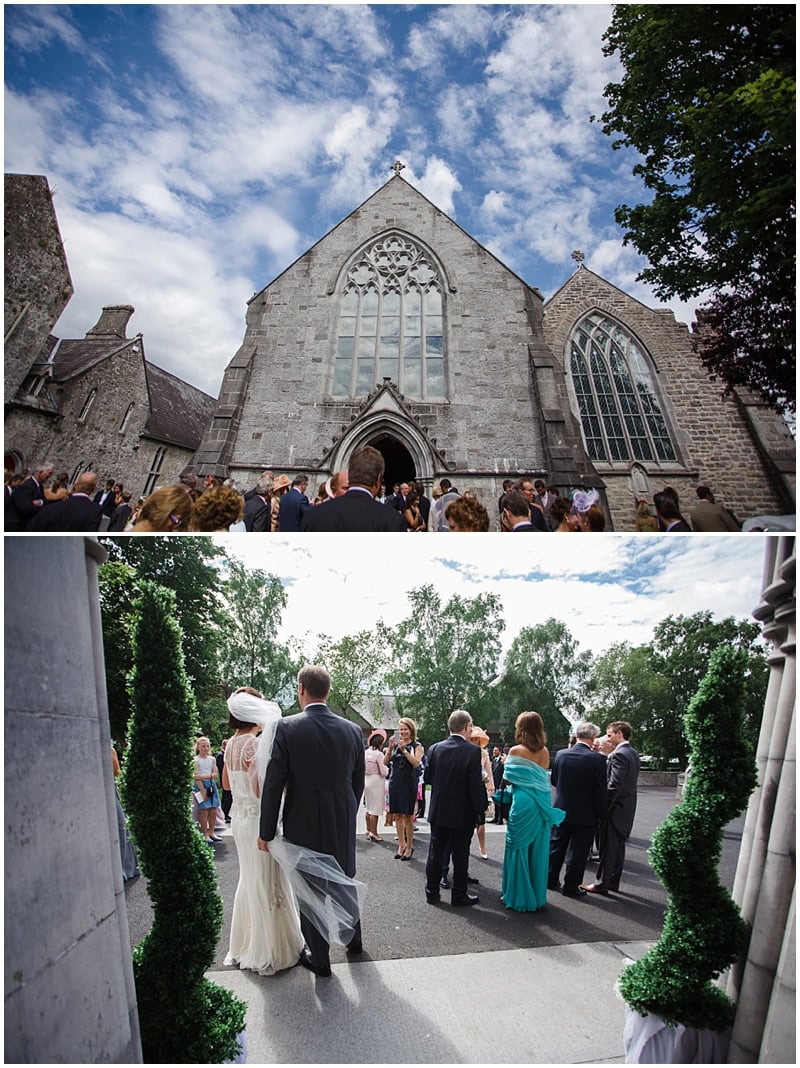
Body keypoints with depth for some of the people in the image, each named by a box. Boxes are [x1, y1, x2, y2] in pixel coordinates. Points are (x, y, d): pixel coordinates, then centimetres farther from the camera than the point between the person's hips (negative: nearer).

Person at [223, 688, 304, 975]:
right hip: (258, 819, -8)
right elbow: (262, 790, -25)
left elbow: (226, 784, 13)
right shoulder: (254, 744, -23)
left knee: (249, 880, 23)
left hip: (240, 819, 8)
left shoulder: (231, 744, 2)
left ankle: (245, 944, 40)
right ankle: (268, 952, 23)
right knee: (266, 883, 8)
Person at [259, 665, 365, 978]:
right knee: (344, 882, 25)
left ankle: (319, 958, 32)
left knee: (309, 889, 16)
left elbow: (273, 784, -15)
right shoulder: (353, 730, -7)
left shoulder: (287, 728, -18)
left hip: (304, 825, -4)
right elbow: (358, 783, 3)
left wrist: (266, 832, -4)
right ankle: (353, 938, 46)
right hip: (343, 824, 4)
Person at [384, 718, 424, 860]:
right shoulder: (395, 744, 6)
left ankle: (409, 846, 16)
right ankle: (401, 844, 24)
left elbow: (416, 763, -16)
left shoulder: (417, 746, -3)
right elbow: (385, 762, 1)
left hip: (409, 783, -4)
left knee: (407, 816, 2)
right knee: (397, 815, 11)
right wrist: (390, 748, -13)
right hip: (394, 782, 4)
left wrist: (404, 750, -22)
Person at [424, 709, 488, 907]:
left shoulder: (434, 748, -7)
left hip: (438, 812, 4)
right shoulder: (473, 751, -19)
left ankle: (432, 892, 28)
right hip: (463, 814, -3)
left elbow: (427, 777, 2)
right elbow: (476, 785, -19)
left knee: (435, 853, 17)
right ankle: (459, 895, 25)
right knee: (460, 855, 13)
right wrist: (480, 809, -6)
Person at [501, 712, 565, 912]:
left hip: (523, 804, -5)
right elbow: (543, 777, 9)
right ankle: (537, 896, 29)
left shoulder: (516, 751, -12)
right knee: (538, 850, 16)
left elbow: (508, 779, -5)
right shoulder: (545, 752, 2)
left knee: (519, 849, 9)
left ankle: (519, 897, 19)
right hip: (543, 804, 5)